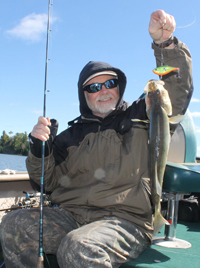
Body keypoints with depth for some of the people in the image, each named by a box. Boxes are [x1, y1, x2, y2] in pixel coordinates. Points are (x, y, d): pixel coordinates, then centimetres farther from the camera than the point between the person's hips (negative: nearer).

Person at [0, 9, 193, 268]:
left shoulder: (141, 116, 12)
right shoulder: (73, 134, 19)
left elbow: (178, 89, -1)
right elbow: (48, 181, 18)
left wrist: (164, 43, -15)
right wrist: (40, 147, -2)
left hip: (125, 219, -4)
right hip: (70, 215, 4)